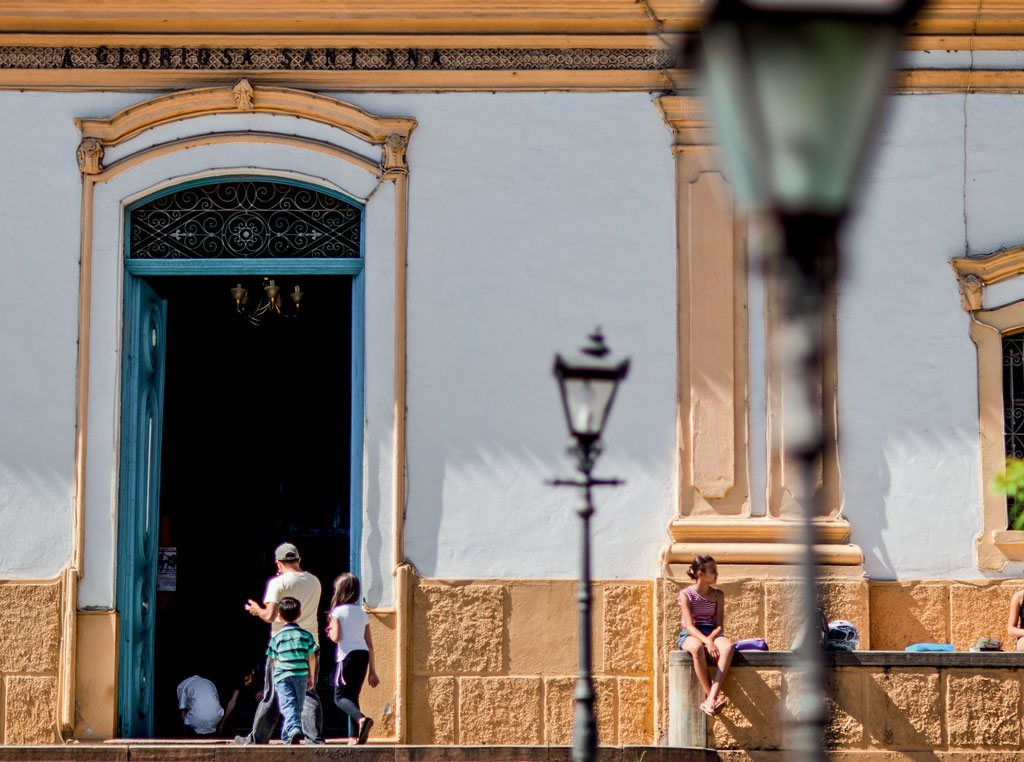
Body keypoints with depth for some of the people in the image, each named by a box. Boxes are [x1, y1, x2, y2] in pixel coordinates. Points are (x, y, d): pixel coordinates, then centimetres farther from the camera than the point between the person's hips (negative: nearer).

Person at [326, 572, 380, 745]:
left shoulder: (337, 611, -1)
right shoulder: (362, 612, 15)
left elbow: (336, 637, -12)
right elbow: (369, 644, 15)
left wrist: (329, 631, 12)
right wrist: (372, 671, 18)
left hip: (348, 655, -6)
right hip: (363, 655, 6)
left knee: (340, 696, -2)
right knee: (353, 695, 15)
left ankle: (361, 719, -29)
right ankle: (355, 736, 8)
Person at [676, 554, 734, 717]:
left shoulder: (718, 595, 11)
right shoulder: (686, 594, -2)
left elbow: (720, 625, 3)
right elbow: (689, 626, -13)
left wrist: (710, 638, -20)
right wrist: (706, 642, -30)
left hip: (712, 633, 3)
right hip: (690, 636, -3)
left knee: (728, 646, -35)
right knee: (697, 648, -42)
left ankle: (711, 698, -46)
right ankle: (712, 696, -34)